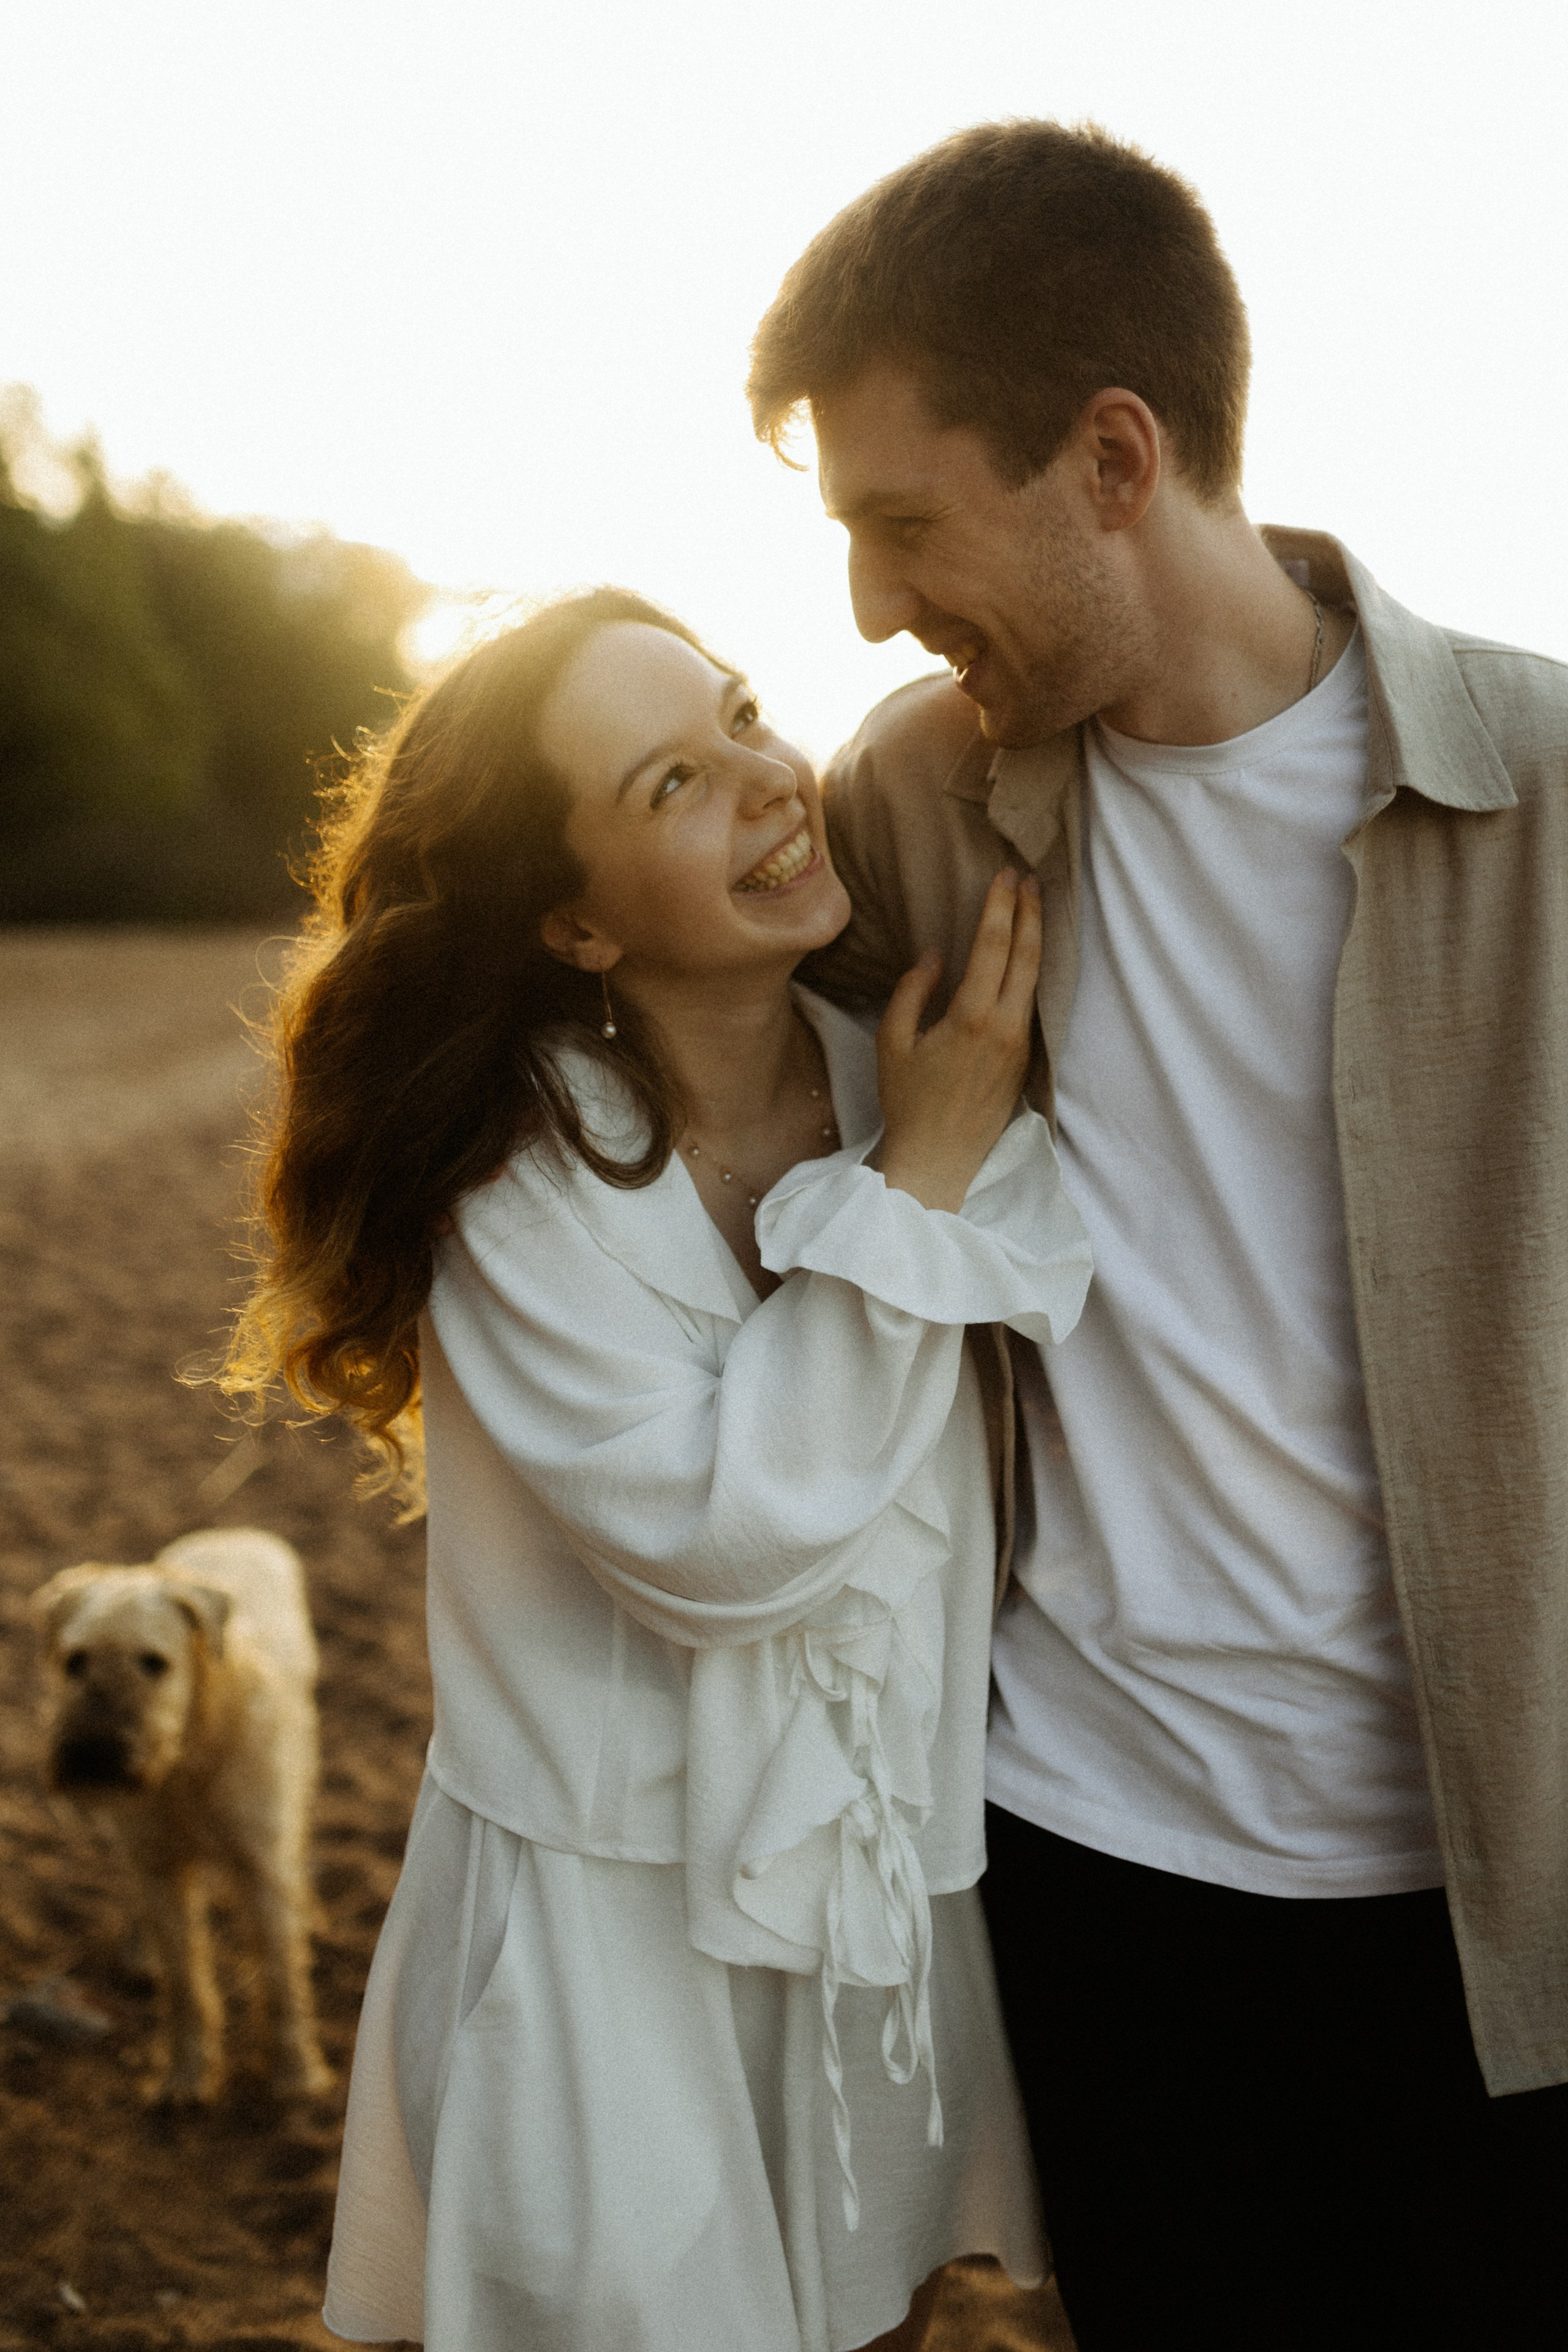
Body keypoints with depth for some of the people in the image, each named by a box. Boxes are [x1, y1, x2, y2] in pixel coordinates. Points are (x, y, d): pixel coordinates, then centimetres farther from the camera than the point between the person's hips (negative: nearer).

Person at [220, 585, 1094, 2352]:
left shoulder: (906, 1074, -7)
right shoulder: (520, 1172, -18)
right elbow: (714, 1544, -26)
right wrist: (920, 1182, -24)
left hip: (894, 1889, 4)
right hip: (617, 1926, -4)